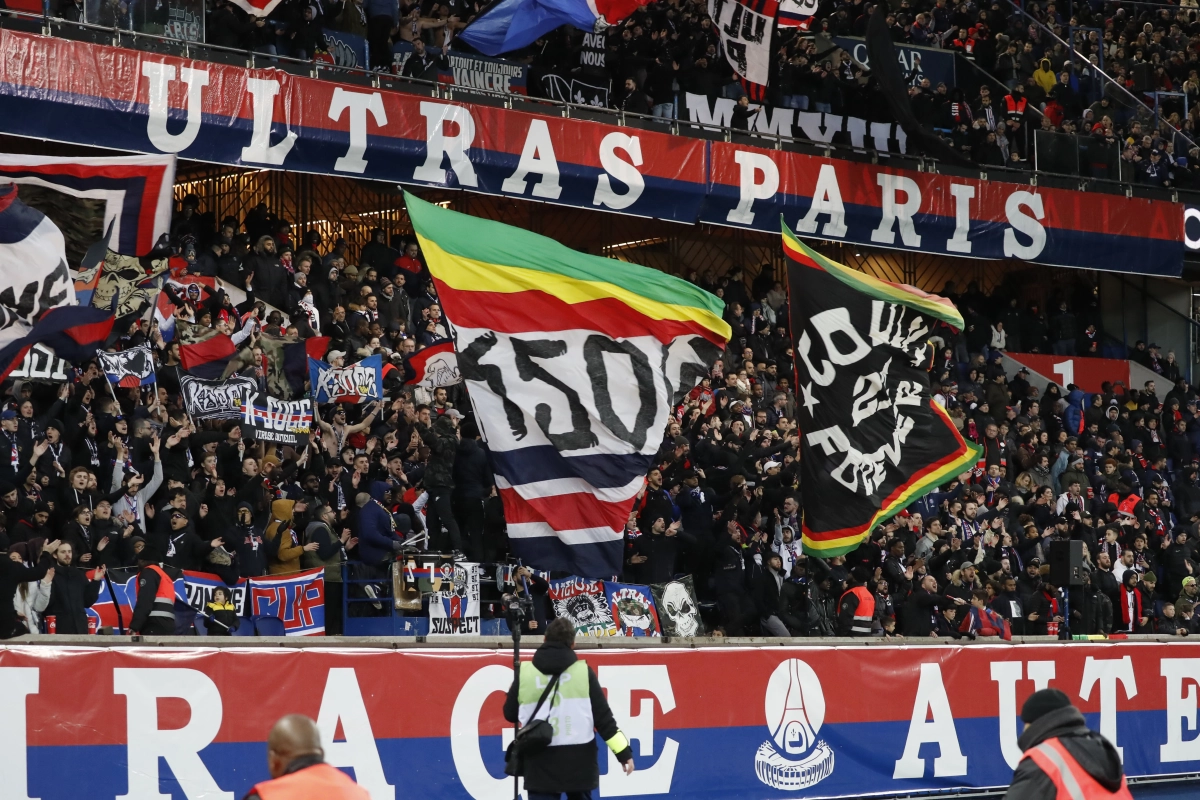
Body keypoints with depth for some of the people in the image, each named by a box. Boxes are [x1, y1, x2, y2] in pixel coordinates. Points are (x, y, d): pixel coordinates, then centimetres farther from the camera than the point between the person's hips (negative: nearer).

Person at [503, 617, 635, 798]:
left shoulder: (525, 672, -3)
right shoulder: (583, 671, -3)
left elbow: (510, 714, 8)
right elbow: (603, 716, -3)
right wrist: (623, 751, 3)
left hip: (541, 764, -1)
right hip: (579, 763, 1)